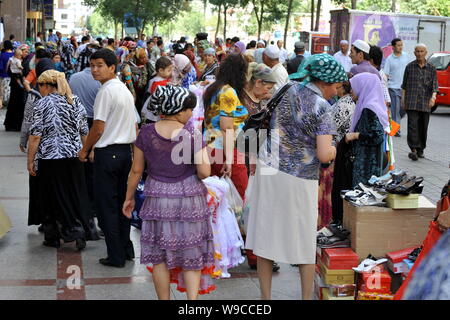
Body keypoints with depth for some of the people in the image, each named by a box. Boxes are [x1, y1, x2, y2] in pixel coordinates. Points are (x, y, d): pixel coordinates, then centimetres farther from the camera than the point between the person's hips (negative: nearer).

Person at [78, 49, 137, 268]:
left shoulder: (106, 91, -15)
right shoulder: (125, 90, 13)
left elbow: (98, 128, -17)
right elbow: (135, 127, 17)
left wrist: (84, 150, -4)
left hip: (107, 153, -9)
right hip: (125, 151, 9)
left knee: (106, 206, -1)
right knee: (122, 202, 17)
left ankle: (116, 256, 2)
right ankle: (127, 249, 23)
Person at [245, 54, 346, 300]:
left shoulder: (290, 91, 7)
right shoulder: (321, 107, -11)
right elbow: (324, 155, -18)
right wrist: (333, 150, 2)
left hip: (269, 170, 5)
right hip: (299, 179, -5)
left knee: (265, 236, 9)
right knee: (305, 242, 11)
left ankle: (265, 297, 16)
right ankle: (307, 297, 19)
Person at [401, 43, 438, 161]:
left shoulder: (431, 68, 6)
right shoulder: (409, 67, 6)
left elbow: (434, 85, 1)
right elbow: (404, 85, 10)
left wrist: (433, 97, -17)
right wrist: (403, 101, 7)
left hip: (425, 104, 2)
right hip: (412, 102, -2)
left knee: (423, 127, 7)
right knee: (412, 125, -13)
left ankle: (420, 150, 19)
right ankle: (413, 150, -19)